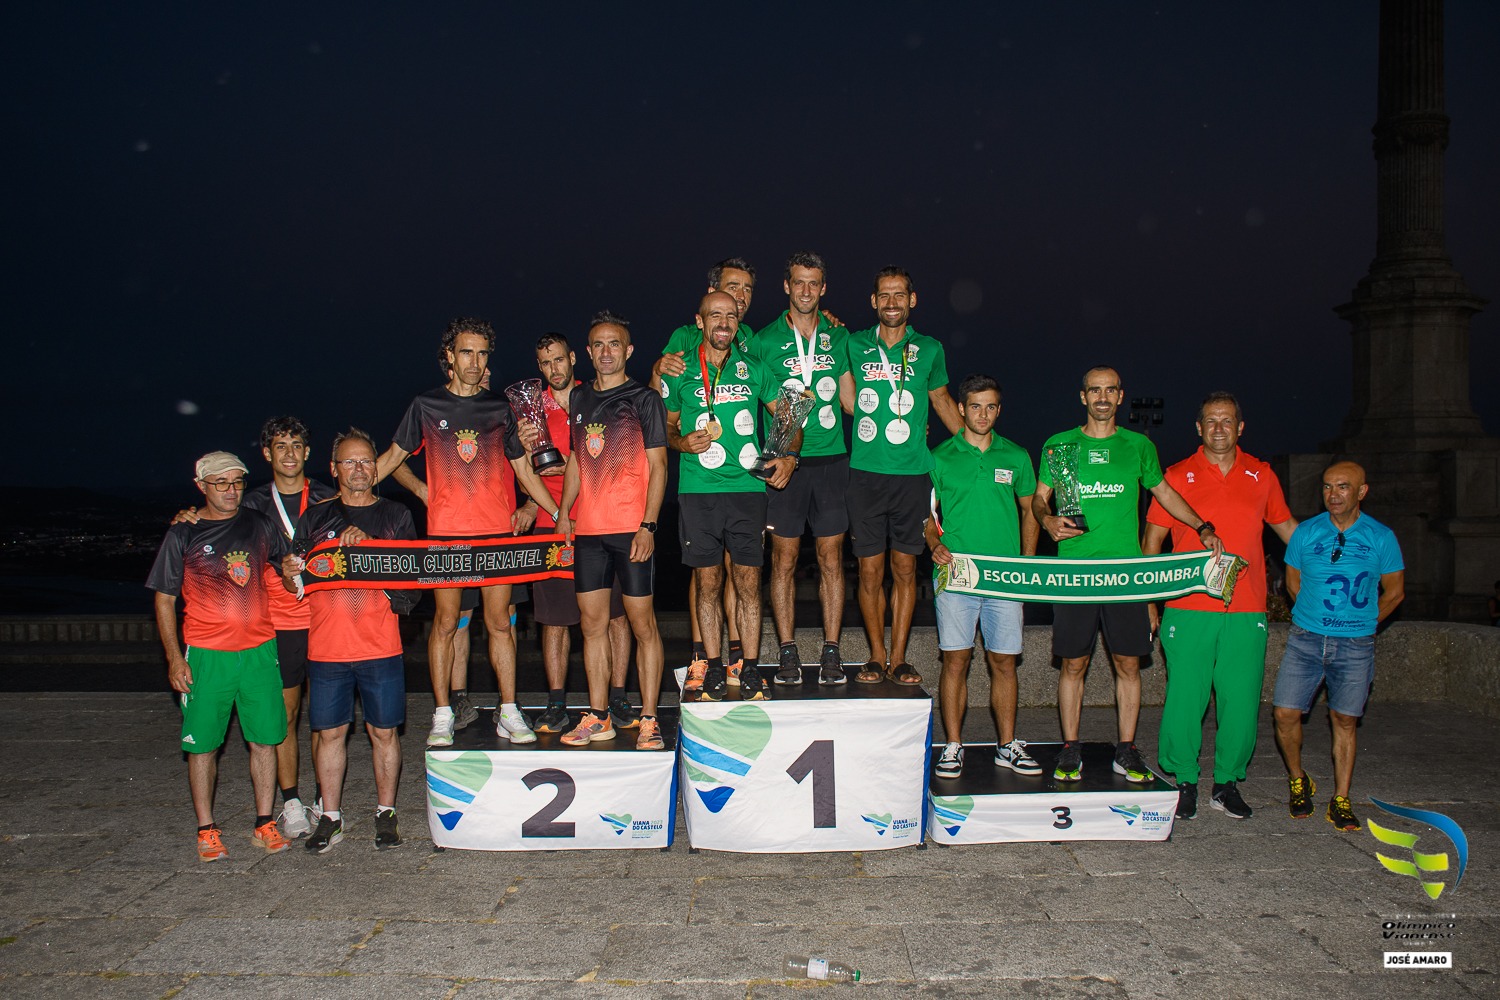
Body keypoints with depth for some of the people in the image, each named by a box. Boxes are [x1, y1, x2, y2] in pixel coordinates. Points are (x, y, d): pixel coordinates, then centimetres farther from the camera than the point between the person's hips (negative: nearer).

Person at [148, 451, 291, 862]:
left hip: (259, 650, 2)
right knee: (203, 744, 3)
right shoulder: (183, 534, 1)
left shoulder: (259, 526, 8)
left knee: (264, 740, 4)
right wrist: (174, 658, -4)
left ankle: (265, 824, 14)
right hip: (206, 655, -2)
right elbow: (164, 600, 3)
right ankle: (207, 831, 15)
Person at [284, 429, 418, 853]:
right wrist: (290, 574, -11)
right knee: (329, 732, 6)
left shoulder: (396, 516, 8)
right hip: (326, 647, 1)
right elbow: (296, 586, 13)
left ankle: (385, 814, 17)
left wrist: (368, 543, -15)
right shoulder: (314, 517, 11)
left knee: (384, 732, 4)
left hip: (381, 646, -1)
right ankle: (330, 817, 18)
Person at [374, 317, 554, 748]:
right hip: (446, 531, -1)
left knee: (499, 622, 3)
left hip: (497, 532, 1)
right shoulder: (426, 405, 6)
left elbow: (523, 469, 13)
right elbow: (392, 457, 11)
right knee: (445, 623, 2)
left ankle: (509, 713, 10)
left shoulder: (500, 408, 9)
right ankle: (442, 717, 11)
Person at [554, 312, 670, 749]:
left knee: (642, 622, -2)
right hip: (587, 530, 5)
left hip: (632, 529, -5)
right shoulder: (579, 398, 15)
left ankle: (648, 721, 5)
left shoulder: (644, 399, 0)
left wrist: (648, 525, -12)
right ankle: (598, 717, 17)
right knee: (592, 622, 7)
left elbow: (657, 466, -4)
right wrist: (563, 511, 11)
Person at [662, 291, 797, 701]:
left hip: (748, 488, 1)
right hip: (698, 492, 0)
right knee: (708, 583, 4)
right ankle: (712, 668, 16)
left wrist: (789, 456, -1)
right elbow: (666, 426, 16)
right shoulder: (680, 373, 6)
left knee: (748, 583, 1)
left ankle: (749, 672, 10)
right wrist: (682, 442, -5)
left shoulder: (753, 369, 8)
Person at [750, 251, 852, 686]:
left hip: (831, 459, 2)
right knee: (783, 559, 2)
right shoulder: (764, 341, 4)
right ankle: (787, 653, 11)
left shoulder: (838, 336, 11)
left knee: (832, 558, 3)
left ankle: (831, 653, 10)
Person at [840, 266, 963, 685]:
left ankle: (899, 658, 16)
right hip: (866, 473, 0)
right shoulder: (854, 345, 6)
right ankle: (877, 656, 16)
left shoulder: (929, 350, 7)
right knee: (870, 571, 2)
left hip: (912, 474, 0)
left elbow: (942, 400, 21)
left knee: (905, 569, 5)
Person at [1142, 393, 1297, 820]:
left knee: (1241, 702, 3)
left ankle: (1227, 784, 19)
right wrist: (1147, 601, 3)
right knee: (1184, 699, -1)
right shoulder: (1178, 476, 4)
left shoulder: (1261, 476, 10)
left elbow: (1287, 526, 25)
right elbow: (1152, 539, 7)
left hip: (1246, 613, 2)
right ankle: (1184, 781, 15)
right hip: (1188, 610, -2)